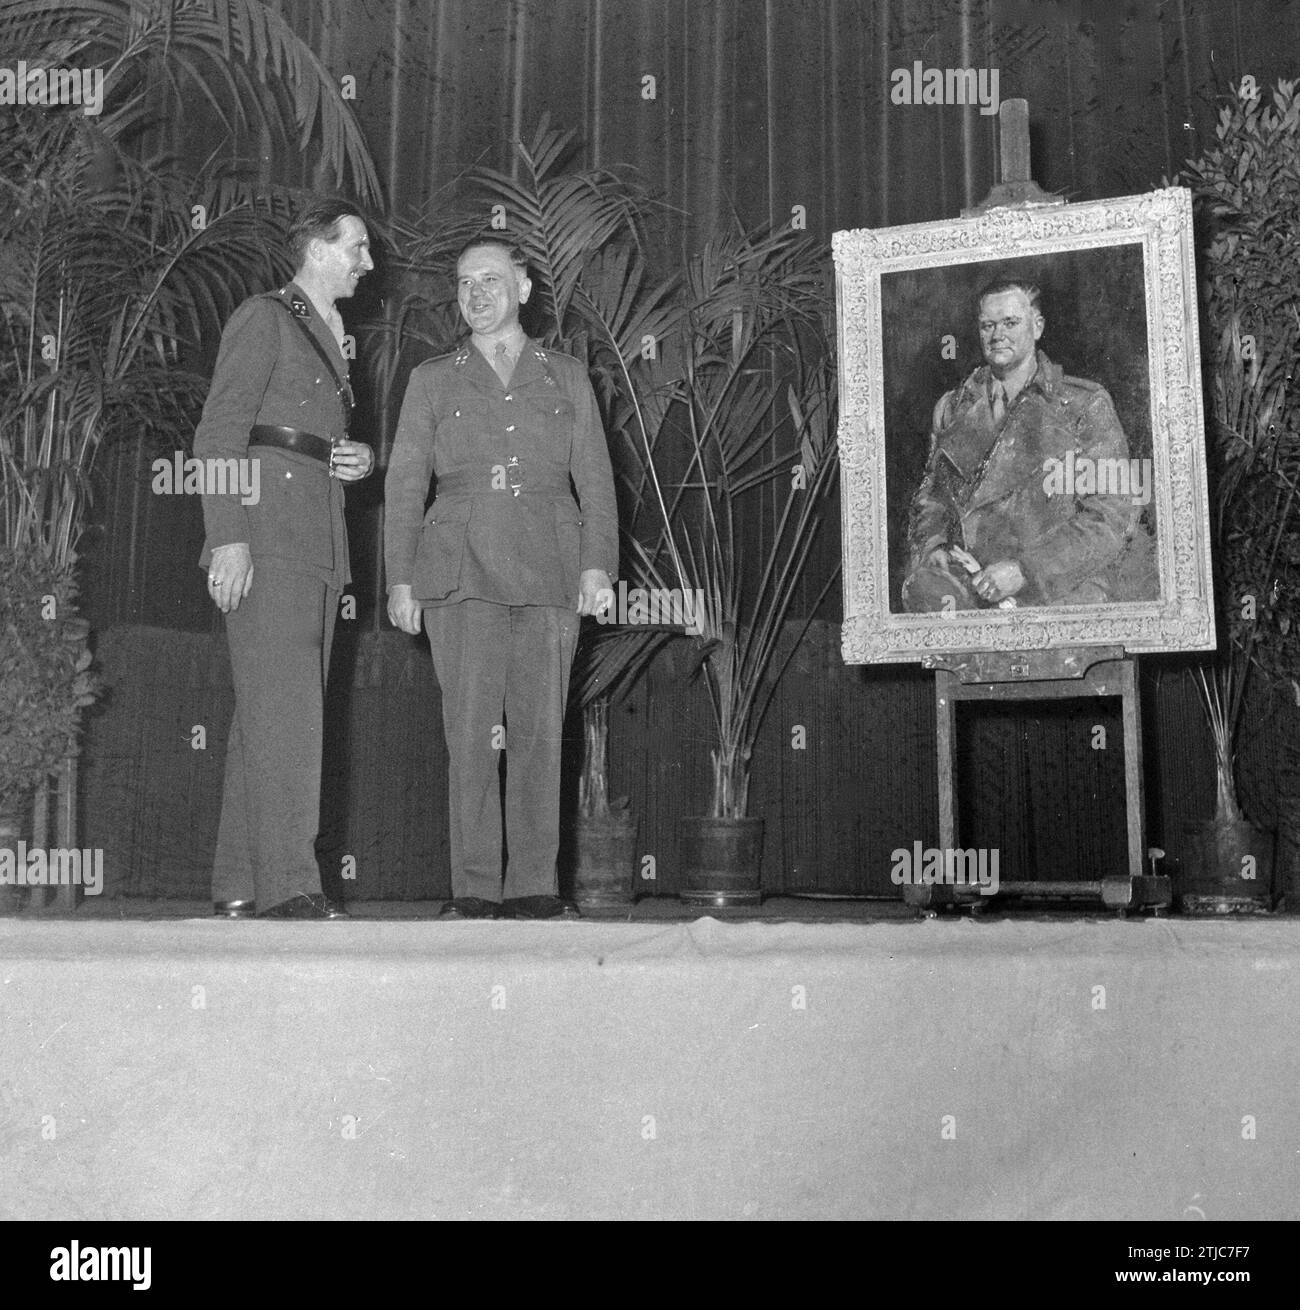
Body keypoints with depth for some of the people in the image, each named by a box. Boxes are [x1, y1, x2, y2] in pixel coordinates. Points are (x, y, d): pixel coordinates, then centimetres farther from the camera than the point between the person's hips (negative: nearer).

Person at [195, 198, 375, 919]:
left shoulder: (331, 336, 26)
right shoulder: (263, 318, 0)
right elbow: (217, 435, -8)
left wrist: (363, 457, 9)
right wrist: (229, 536, -18)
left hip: (319, 545, 8)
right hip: (265, 538, -8)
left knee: (269, 718, 6)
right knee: (283, 710, -13)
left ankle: (239, 883, 9)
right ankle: (286, 882, -13)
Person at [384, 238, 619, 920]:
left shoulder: (566, 376, 17)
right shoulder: (431, 380, 17)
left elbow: (595, 478, 11)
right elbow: (404, 482, 12)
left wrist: (597, 563, -3)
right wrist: (400, 577, 2)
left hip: (547, 569, 0)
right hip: (460, 569, 0)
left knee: (539, 730, -3)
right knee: (471, 730, -7)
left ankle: (533, 887, 2)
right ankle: (474, 888, -2)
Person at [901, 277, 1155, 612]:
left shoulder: (1086, 405, 3)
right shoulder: (952, 408, 17)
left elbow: (1113, 518, -5)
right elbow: (930, 495, 24)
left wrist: (1024, 569, -16)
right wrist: (932, 544, -1)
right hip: (974, 577, 2)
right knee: (924, 588, -28)